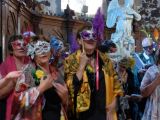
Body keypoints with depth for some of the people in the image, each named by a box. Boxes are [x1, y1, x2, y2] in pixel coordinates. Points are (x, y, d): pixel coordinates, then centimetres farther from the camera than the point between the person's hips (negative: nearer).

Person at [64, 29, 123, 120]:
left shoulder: (104, 59, 7)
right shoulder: (71, 60, -5)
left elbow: (115, 82, 12)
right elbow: (72, 86, -15)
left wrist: (114, 103, 2)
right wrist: (82, 65, -17)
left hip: (104, 110, 3)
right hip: (84, 112, -3)